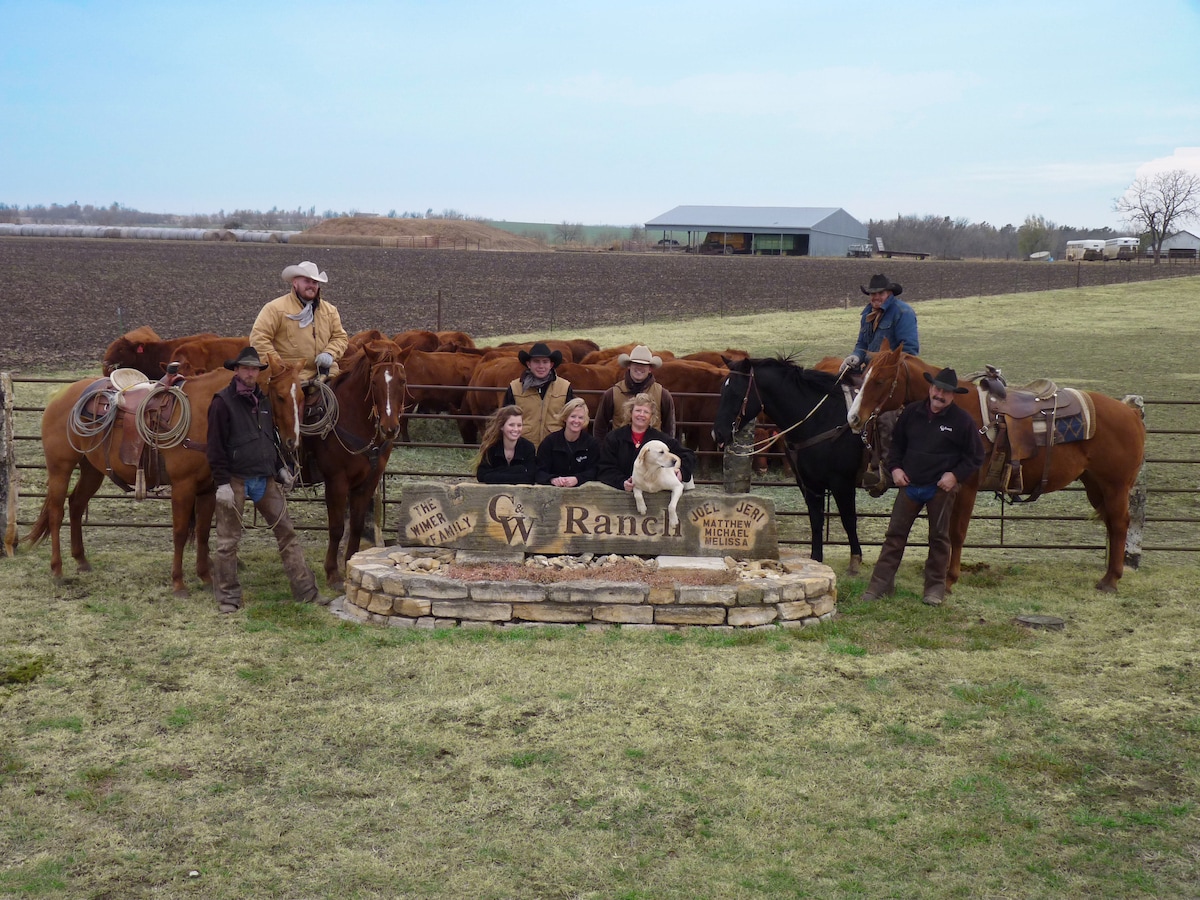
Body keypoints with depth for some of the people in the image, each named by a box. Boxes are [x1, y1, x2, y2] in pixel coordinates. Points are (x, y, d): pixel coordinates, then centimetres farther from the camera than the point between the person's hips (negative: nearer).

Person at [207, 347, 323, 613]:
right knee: (228, 540, 2)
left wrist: (281, 468, 14)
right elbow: (216, 447, -12)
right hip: (236, 480, -6)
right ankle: (227, 596, 13)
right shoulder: (223, 402, -9)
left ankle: (305, 591, 9)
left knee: (286, 532, 5)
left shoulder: (263, 401, 12)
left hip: (266, 479, 6)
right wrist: (222, 483, -16)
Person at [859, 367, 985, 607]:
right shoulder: (912, 412, 3)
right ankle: (881, 582, 9)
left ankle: (935, 586, 17)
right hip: (909, 484, 3)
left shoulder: (962, 419, -6)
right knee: (895, 533, 4)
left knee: (939, 537, 7)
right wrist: (895, 467, 0)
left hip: (941, 488, -3)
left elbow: (975, 456, -1)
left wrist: (955, 475, -13)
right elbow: (896, 443, 15)